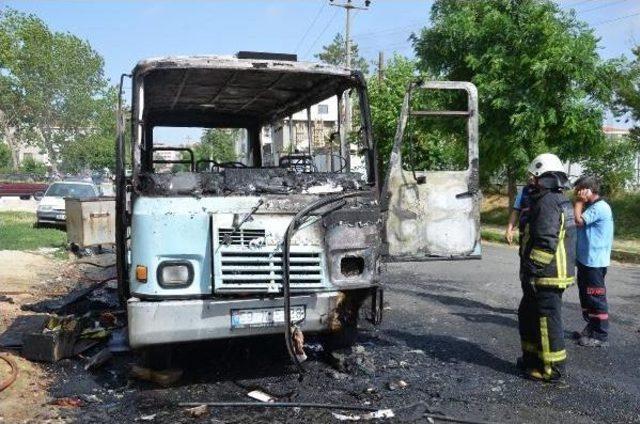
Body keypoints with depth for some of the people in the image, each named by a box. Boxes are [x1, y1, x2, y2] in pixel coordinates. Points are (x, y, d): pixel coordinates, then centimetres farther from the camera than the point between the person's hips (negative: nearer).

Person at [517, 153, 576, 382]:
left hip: (547, 276, -10)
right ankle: (532, 358, 30)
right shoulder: (562, 201, 15)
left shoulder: (547, 202, -19)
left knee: (547, 320, 0)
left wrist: (531, 271, -22)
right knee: (528, 314, 20)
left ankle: (552, 369, 10)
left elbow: (545, 243, -26)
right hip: (557, 272, 10)